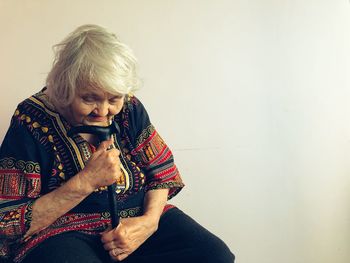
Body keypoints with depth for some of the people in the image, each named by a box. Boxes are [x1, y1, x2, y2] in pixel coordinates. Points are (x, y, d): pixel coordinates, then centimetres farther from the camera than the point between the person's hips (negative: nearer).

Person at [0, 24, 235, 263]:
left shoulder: (129, 108, -1)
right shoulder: (32, 120, -13)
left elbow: (162, 171, 7)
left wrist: (150, 220, -13)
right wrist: (86, 181, -23)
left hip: (137, 219, 5)